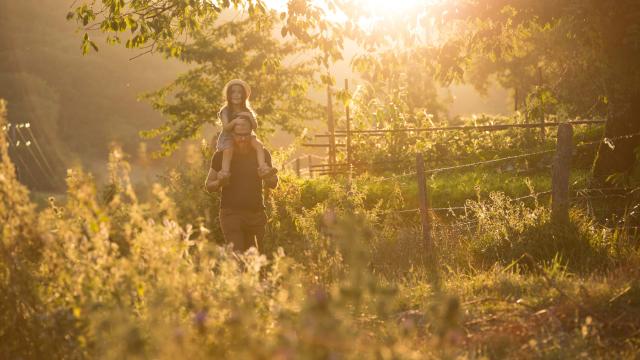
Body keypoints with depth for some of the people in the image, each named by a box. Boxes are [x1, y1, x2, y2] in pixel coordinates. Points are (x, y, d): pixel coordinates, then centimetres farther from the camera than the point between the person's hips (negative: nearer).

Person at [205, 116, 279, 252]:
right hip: (231, 214, -3)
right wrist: (219, 182, -15)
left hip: (256, 214, 3)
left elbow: (273, 185, 13)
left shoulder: (261, 153, 5)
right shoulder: (221, 155, 0)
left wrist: (267, 176, -10)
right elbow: (208, 185, 8)